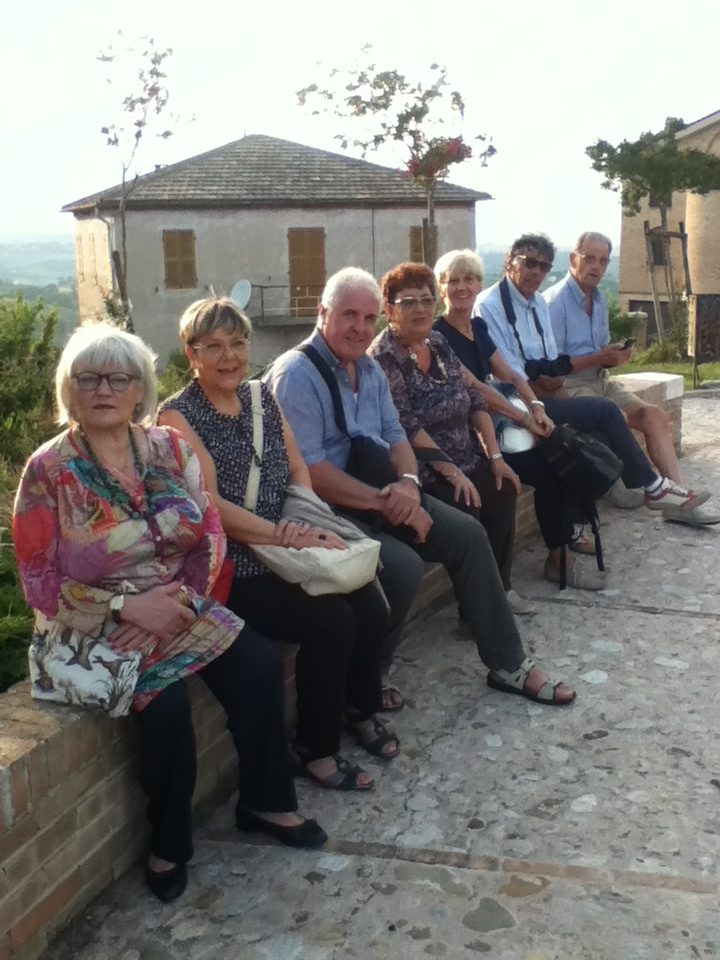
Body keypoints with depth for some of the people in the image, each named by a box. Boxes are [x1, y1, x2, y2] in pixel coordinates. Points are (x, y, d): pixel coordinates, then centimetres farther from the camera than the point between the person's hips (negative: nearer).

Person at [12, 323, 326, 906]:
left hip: (175, 607, 5)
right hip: (96, 626, -4)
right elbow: (40, 583, -11)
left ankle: (263, 802, 8)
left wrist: (182, 596, -17)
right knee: (167, 702, -28)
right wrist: (128, 606, -21)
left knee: (260, 665, -15)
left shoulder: (169, 448, 1)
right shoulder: (49, 471, -11)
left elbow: (211, 535, 0)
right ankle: (169, 843, 0)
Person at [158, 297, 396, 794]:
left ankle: (362, 709, 16)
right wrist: (290, 536, -19)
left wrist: (304, 526, -9)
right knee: (331, 620, -22)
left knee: (370, 604, -13)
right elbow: (209, 506, -16)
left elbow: (299, 470, 11)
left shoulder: (262, 396, 12)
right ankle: (317, 749, 0)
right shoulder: (179, 416, -8)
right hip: (230, 569, -6)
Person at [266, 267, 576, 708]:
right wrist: (384, 501, -23)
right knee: (403, 566, -29)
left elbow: (395, 435, 11)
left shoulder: (370, 369, 11)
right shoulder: (296, 375, -16)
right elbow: (308, 471, -23)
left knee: (468, 533, -2)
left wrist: (408, 482, -12)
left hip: (382, 495, 8)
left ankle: (508, 664, 11)